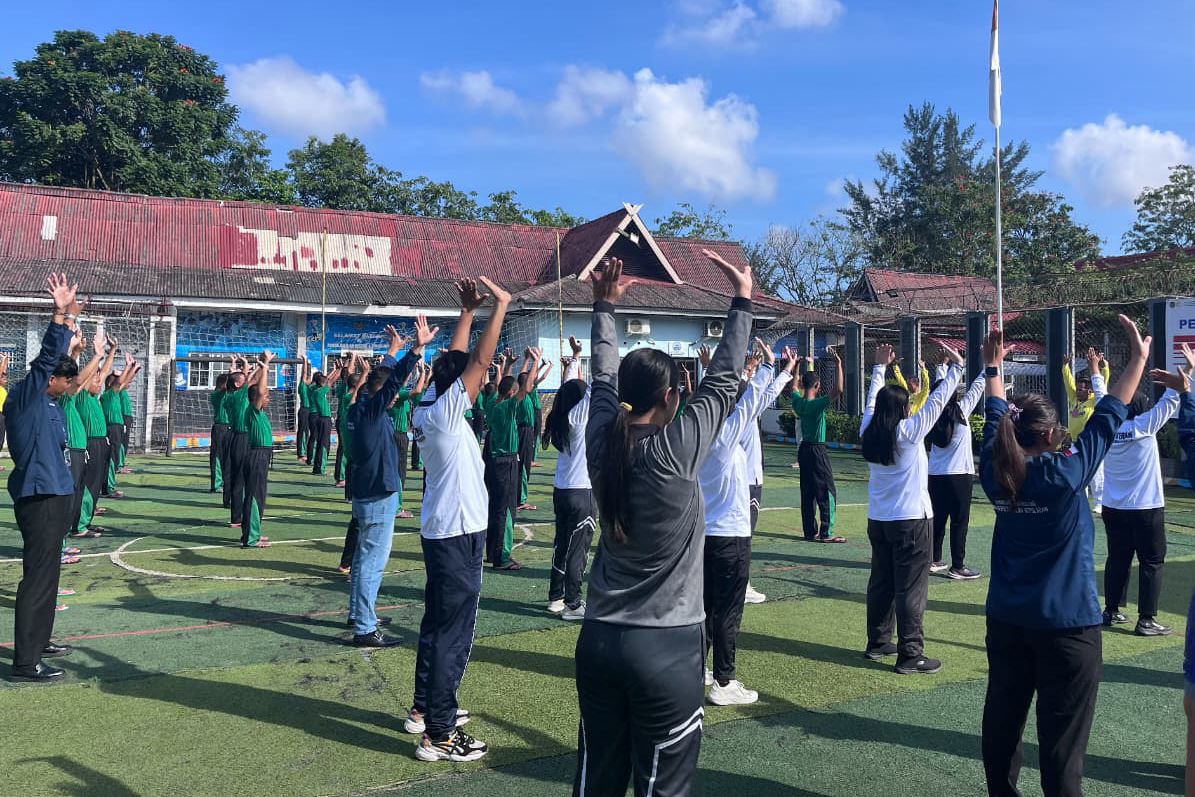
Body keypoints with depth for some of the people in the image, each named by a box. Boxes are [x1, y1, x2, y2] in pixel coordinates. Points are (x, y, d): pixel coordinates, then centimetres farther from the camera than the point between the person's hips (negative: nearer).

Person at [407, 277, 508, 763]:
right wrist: (501, 306, -15)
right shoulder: (445, 412, -17)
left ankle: (425, 707, 32)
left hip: (442, 531, 10)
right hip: (458, 534, -10)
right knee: (453, 629, -4)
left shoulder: (426, 409, 6)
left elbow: (455, 360, 16)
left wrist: (468, 312, 16)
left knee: (438, 621, 19)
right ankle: (439, 735, 3)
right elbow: (480, 360, -21)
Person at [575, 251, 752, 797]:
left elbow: (602, 376, 14)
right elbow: (723, 380, -7)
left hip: (599, 639, 5)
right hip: (666, 645, -5)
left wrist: (605, 306, 26)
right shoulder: (676, 450, -14)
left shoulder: (602, 441, -1)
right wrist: (742, 299, 2)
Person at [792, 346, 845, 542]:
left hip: (804, 449, 8)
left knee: (808, 492, 10)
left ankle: (810, 531, 13)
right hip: (817, 450, -8)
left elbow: (795, 388, 24)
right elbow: (838, 390, -30)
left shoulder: (798, 402, 1)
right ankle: (826, 533, -3)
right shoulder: (817, 404, -18)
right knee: (828, 492, -2)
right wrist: (838, 364, -26)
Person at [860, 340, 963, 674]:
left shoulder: (869, 432, 2)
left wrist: (879, 367, 27)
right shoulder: (909, 431, -13)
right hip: (911, 520, -7)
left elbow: (873, 399, 17)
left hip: (878, 519, 7)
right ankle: (910, 655, 0)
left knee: (881, 582, 15)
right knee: (911, 588, -3)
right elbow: (937, 400, -10)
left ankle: (878, 643, 24)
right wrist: (956, 366, -4)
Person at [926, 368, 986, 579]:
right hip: (959, 475, -6)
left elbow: (941, 385, 17)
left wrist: (947, 367, 26)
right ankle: (957, 567, -1)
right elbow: (977, 387, 0)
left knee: (938, 519, 13)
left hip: (935, 475, 6)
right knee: (959, 521, -2)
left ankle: (934, 560, 20)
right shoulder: (960, 411, -9)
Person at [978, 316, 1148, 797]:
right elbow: (1108, 417, -7)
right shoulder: (1067, 473, -16)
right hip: (1067, 624, -5)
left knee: (1003, 721, 15)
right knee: (1061, 738, 2)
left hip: (1007, 619, 5)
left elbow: (996, 417, 12)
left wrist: (993, 368, 24)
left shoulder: (995, 472, -4)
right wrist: (1138, 356, 1)